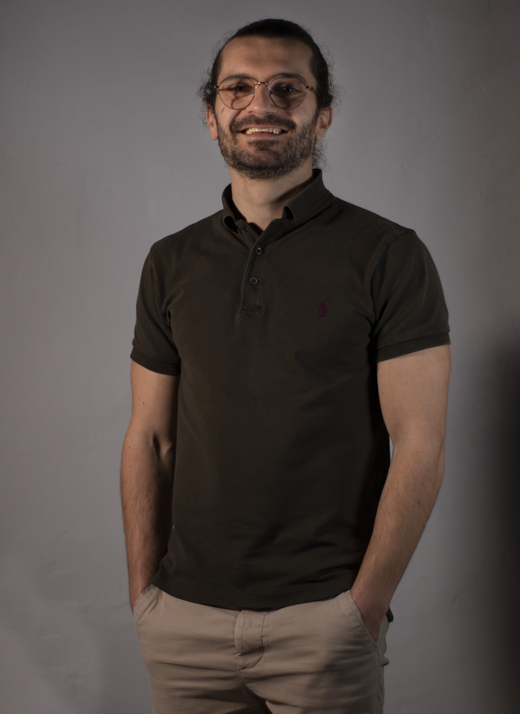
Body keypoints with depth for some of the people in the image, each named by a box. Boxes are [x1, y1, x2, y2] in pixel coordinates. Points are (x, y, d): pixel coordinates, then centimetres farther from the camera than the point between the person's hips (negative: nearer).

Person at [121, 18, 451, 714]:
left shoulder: (389, 256, -6)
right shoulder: (172, 263, 6)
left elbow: (419, 449, -9)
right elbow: (150, 438, 6)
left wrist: (363, 607, -11)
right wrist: (144, 594, 2)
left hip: (323, 618, -3)